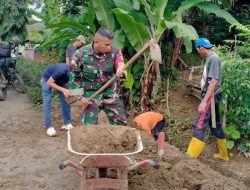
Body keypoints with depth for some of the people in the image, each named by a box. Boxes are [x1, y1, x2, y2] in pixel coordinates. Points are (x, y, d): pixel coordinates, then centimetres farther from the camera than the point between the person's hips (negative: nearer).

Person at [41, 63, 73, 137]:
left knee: (65, 101, -3)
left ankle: (67, 123, 5)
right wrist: (63, 90, -42)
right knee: (47, 102, -12)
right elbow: (49, 83, -33)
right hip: (47, 79, -5)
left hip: (60, 80, 5)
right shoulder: (61, 71, -42)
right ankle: (49, 127, -12)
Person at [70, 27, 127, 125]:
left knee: (121, 122, 11)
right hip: (91, 94, -2)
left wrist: (120, 71, -28)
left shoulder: (114, 52, -13)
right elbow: (74, 77, -3)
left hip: (110, 93, 3)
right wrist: (80, 96, -6)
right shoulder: (81, 54, -15)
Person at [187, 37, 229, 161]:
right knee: (216, 125, 17)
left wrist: (204, 101, -25)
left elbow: (214, 82, -22)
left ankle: (191, 157, -10)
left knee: (199, 126, -11)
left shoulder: (213, 59, -15)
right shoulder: (210, 59, 14)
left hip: (210, 97, -10)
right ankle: (223, 154, 29)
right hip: (210, 97, 10)